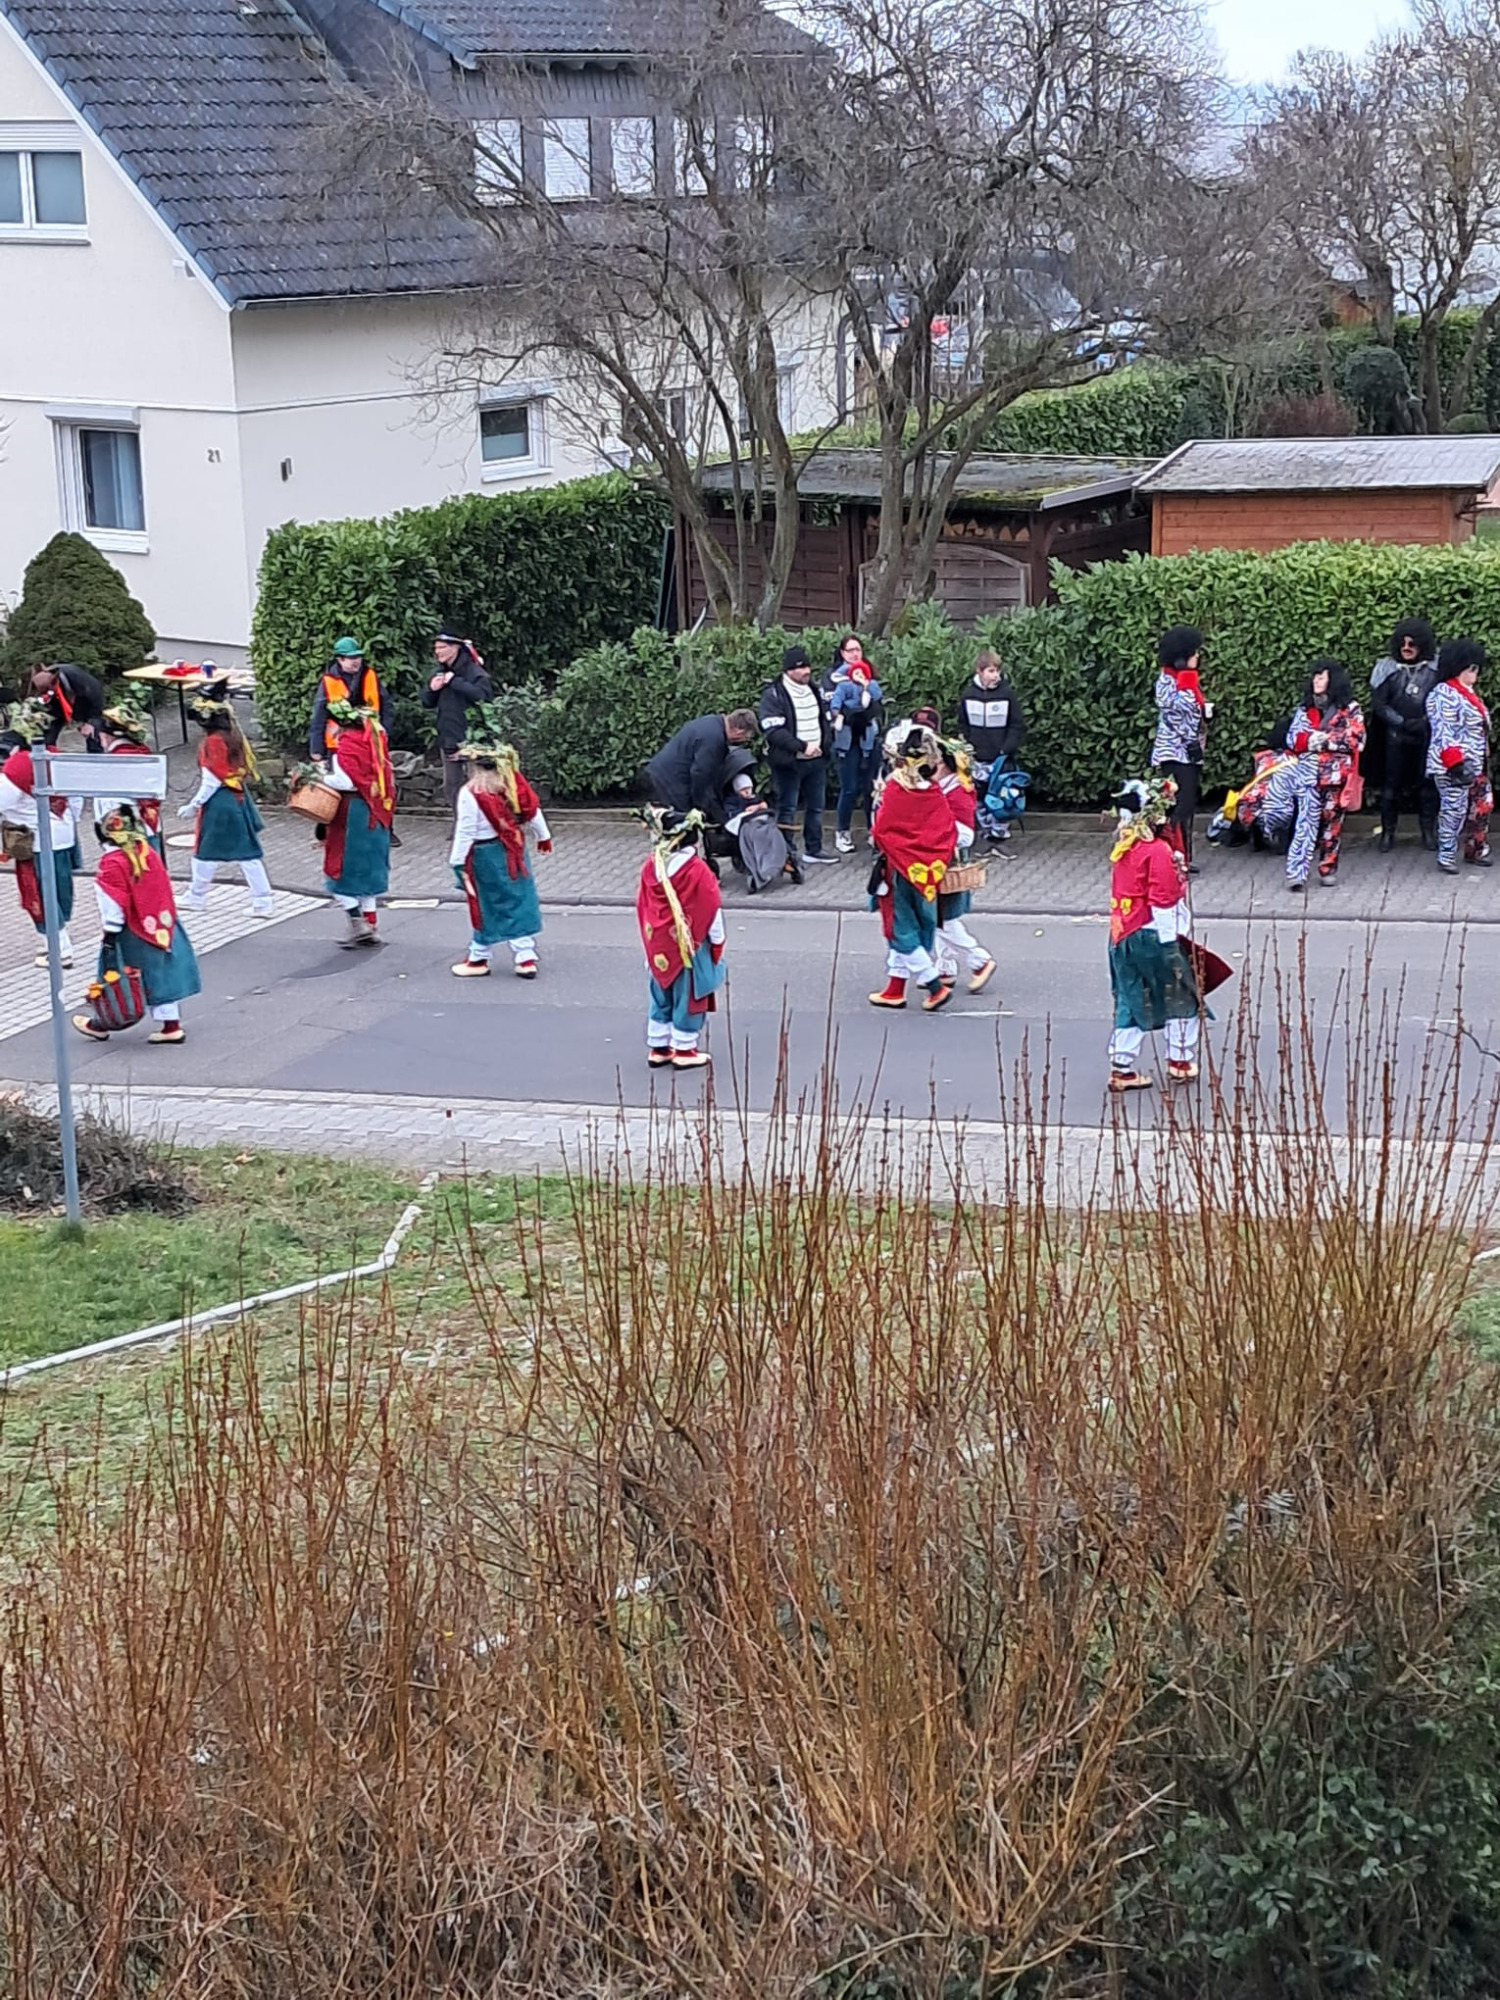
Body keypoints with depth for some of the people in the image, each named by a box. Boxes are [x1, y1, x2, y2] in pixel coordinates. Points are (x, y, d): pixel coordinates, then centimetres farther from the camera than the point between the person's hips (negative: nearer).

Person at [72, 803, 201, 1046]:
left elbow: (112, 905, -20)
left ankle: (102, 1025, 23)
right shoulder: (148, 852, 2)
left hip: (133, 933, -6)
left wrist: (110, 936, -15)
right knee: (163, 975, 12)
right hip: (163, 926, 6)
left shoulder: (112, 863, -20)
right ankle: (171, 1025, 14)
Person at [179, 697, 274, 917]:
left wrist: (193, 806, -11)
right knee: (248, 853, 7)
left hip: (217, 804, -7)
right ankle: (262, 901, 4)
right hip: (240, 799, 7)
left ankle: (197, 897, 24)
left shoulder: (211, 743, -17)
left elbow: (211, 782, -18)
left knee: (206, 850, 9)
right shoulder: (234, 737, 5)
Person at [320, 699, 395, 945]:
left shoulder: (346, 745, -15)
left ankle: (357, 923, -4)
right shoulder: (374, 739, 9)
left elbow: (346, 781, -23)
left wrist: (321, 777, -10)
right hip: (376, 815, 8)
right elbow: (389, 780, 11)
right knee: (367, 870, 15)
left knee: (342, 870, 2)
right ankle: (370, 926, 18)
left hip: (351, 814, -8)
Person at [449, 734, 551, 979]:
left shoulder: (470, 794, -19)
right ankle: (526, 958, 9)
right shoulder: (513, 783, -1)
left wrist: (458, 862, -9)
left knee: (487, 908, 6)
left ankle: (479, 960, 18)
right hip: (514, 852, 5)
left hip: (485, 856, -5)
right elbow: (533, 812, 8)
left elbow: (465, 832, -17)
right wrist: (543, 837, 23)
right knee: (520, 903, 9)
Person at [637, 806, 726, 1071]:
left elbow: (642, 907, 7)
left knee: (660, 996, 16)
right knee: (688, 997, 6)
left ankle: (658, 1047, 22)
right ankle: (684, 1050, 11)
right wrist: (717, 943, 1)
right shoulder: (697, 871, -18)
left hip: (658, 947, 5)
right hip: (689, 947, -5)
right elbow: (711, 912, -12)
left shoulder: (650, 866, -2)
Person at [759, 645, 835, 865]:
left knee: (816, 806, 13)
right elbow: (773, 731, -23)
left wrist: (825, 745, 6)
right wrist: (802, 746, -26)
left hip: (816, 760, 7)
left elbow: (826, 720, 22)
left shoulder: (813, 690, 10)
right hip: (789, 762, -7)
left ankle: (813, 849, 24)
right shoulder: (773, 695, -14)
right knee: (787, 808, -1)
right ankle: (786, 852, 5)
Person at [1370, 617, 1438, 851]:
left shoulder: (1437, 668, 2)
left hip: (1428, 737, 0)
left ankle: (1429, 832, 13)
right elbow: (1378, 704, -2)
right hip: (1396, 737, 0)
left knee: (1428, 784, 4)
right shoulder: (1387, 668, 2)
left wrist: (1425, 722, -12)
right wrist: (1403, 723, -11)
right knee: (1391, 785, 2)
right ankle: (1387, 832, 10)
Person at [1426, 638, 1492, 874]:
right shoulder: (1444, 695, -14)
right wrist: (1455, 763, -25)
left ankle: (1476, 850, 25)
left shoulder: (1469, 692, 17)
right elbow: (1443, 733, -20)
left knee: (1482, 805, 13)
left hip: (1476, 765, 10)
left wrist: (1484, 761, 23)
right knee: (1454, 809, -9)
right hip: (1454, 766, -10)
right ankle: (1446, 856, -2)